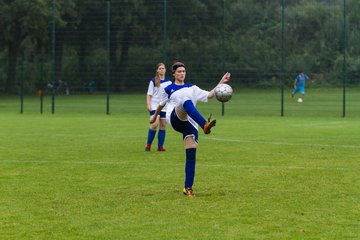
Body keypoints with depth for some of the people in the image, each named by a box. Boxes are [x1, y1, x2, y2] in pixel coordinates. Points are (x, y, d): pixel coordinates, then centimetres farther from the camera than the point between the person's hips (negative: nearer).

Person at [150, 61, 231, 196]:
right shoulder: (169, 89, 20)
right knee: (186, 101, -37)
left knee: (191, 154, -10)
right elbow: (162, 104, 35)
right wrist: (155, 116, 46)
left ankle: (188, 188, -3)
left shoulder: (192, 88, 25)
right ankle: (205, 125, -64)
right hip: (174, 119, -3)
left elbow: (209, 95, 13)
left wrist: (221, 83, 2)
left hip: (189, 123, 3)